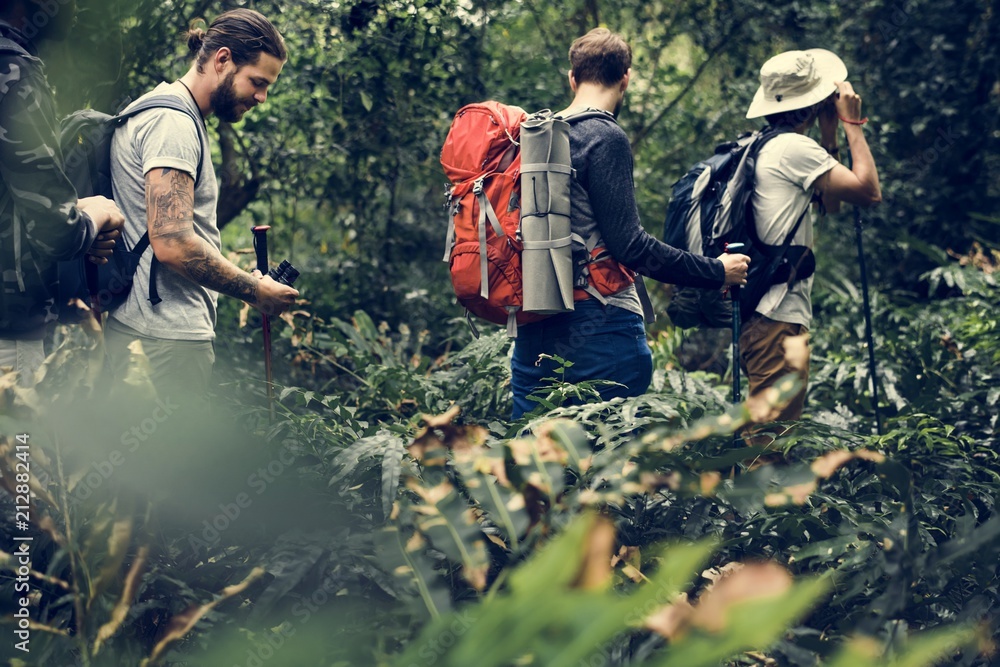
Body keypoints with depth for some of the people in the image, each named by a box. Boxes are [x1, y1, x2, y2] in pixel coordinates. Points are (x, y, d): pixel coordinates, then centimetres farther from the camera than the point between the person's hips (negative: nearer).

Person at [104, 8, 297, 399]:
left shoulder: (179, 117, 20)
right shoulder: (172, 122, -14)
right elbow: (172, 244, -23)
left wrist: (247, 282, 16)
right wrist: (254, 290, -12)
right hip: (167, 337, -11)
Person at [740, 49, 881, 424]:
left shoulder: (766, 148, 17)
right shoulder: (793, 147, -12)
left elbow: (831, 203, 23)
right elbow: (869, 192, -13)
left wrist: (829, 134, 17)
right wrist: (852, 123, -3)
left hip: (762, 318, 10)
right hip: (780, 319, -10)